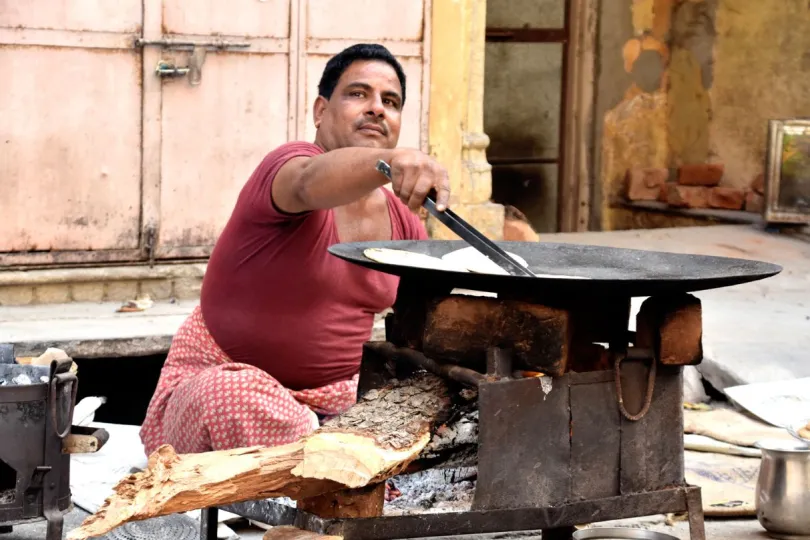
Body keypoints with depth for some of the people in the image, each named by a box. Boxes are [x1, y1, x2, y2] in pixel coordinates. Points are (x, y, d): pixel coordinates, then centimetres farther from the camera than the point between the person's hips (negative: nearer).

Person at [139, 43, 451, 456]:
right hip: (221, 382, -6)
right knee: (239, 397, -40)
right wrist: (390, 161, -63)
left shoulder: (405, 226, 7)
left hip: (335, 399, 7)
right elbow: (311, 183, -42)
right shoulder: (288, 164, -15)